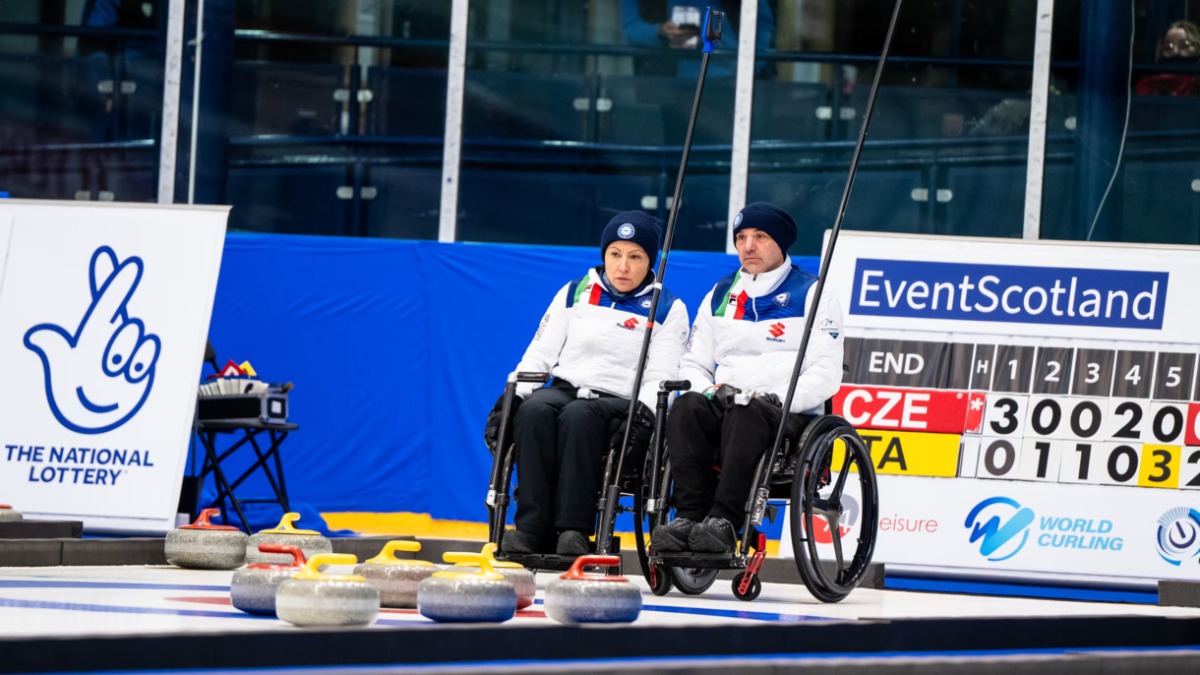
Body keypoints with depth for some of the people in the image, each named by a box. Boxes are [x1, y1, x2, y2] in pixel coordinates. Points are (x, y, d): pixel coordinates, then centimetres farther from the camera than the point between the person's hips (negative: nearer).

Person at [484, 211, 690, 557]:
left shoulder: (667, 309, 7)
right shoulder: (574, 294, 16)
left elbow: (661, 377, -2)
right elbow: (539, 354, 11)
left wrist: (642, 416, -21)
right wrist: (509, 400, -5)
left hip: (620, 402, -3)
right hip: (564, 390, 3)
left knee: (578, 416, -37)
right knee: (534, 412, -33)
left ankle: (573, 531, -42)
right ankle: (533, 529, -37)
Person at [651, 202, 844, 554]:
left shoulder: (812, 295, 6)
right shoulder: (719, 296, 22)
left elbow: (826, 372, -3)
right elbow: (693, 363, 21)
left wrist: (775, 399, -18)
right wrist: (709, 391, -3)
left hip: (789, 416, -4)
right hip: (723, 405, 4)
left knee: (746, 415, -39)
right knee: (686, 407, -30)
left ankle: (724, 521, -49)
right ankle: (689, 516, -40)